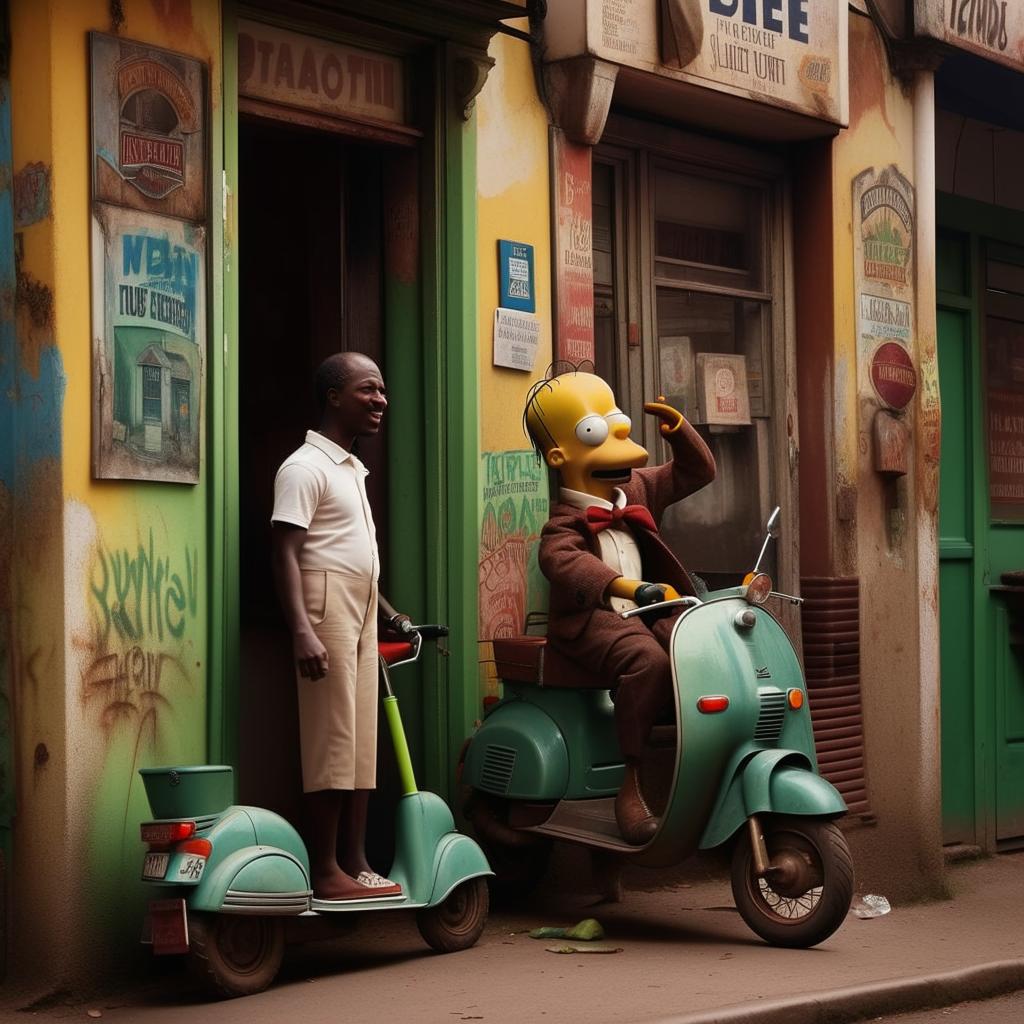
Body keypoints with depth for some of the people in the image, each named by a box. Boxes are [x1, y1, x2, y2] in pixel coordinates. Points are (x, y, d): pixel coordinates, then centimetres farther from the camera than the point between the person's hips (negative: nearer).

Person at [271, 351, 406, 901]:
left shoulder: (352, 469, 20)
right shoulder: (305, 467, -8)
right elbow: (285, 552, -16)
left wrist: (389, 612, 29)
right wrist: (301, 631, -25)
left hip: (361, 613, 9)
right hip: (325, 608, -9)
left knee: (362, 745, 8)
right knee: (331, 742, -9)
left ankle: (356, 864, 13)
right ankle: (324, 872, -5)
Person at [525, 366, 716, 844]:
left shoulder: (639, 490, 17)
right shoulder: (565, 518, -8)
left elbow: (695, 471, 26)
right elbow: (561, 559, -29)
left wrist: (679, 430, 6)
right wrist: (623, 587, -45)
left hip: (643, 615, 7)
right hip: (589, 619, -7)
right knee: (646, 661, -37)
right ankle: (630, 785, -32)